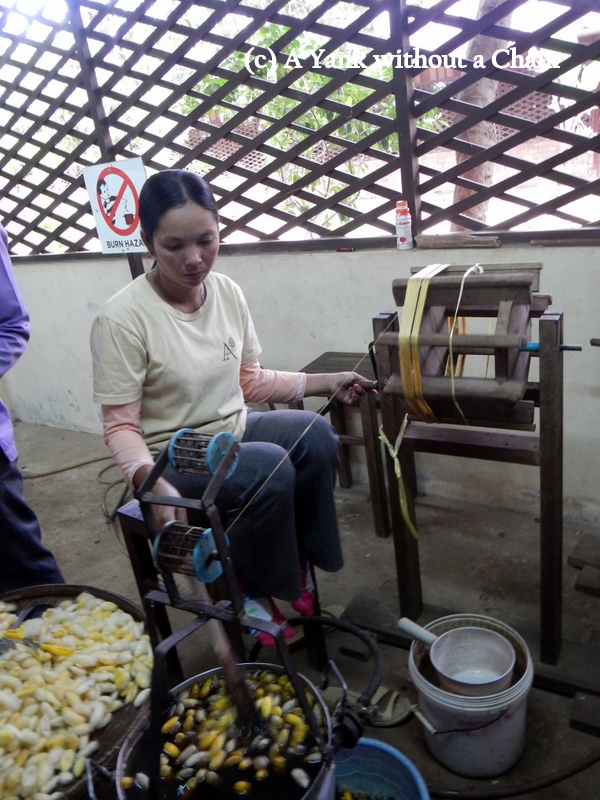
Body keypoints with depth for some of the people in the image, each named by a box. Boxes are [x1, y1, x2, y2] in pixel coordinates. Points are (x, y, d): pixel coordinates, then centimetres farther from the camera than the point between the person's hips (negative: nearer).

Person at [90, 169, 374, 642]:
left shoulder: (227, 292, -3)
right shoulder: (123, 319, -20)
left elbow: (248, 381, 7)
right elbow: (120, 425, -15)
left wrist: (325, 383, 1)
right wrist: (149, 479, -34)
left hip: (233, 429, 6)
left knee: (316, 434, -20)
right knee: (268, 467, -29)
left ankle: (294, 564, 0)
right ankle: (255, 593, -3)